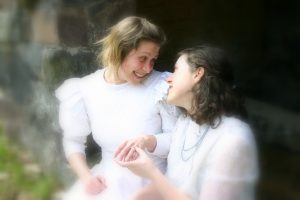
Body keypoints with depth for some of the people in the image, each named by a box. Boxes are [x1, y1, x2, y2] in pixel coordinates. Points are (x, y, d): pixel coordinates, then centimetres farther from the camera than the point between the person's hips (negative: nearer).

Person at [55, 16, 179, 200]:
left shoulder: (161, 86, -11)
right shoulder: (85, 91, -4)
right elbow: (73, 140, 9)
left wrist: (149, 142, -24)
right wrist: (86, 176, -5)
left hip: (153, 183, -2)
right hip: (109, 183, 3)